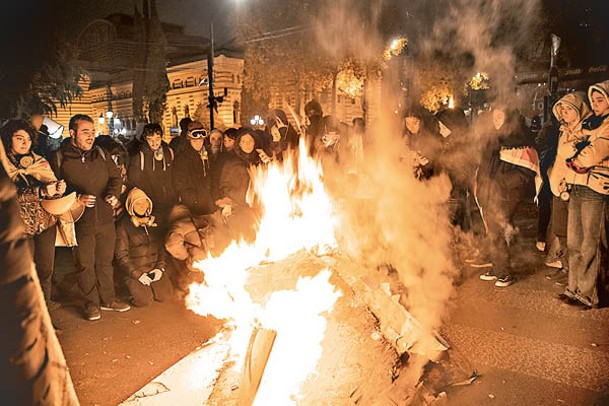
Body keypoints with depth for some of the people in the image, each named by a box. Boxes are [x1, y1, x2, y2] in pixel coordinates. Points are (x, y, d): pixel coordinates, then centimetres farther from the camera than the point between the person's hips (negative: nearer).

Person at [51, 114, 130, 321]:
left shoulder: (100, 153, 9)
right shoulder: (60, 157, -3)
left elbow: (115, 176, 11)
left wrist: (113, 193, -8)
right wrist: (77, 198, -19)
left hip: (106, 218, 4)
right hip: (80, 222, -3)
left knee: (105, 261, 14)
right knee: (85, 264, 6)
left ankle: (108, 299, 29)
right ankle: (90, 303, 22)